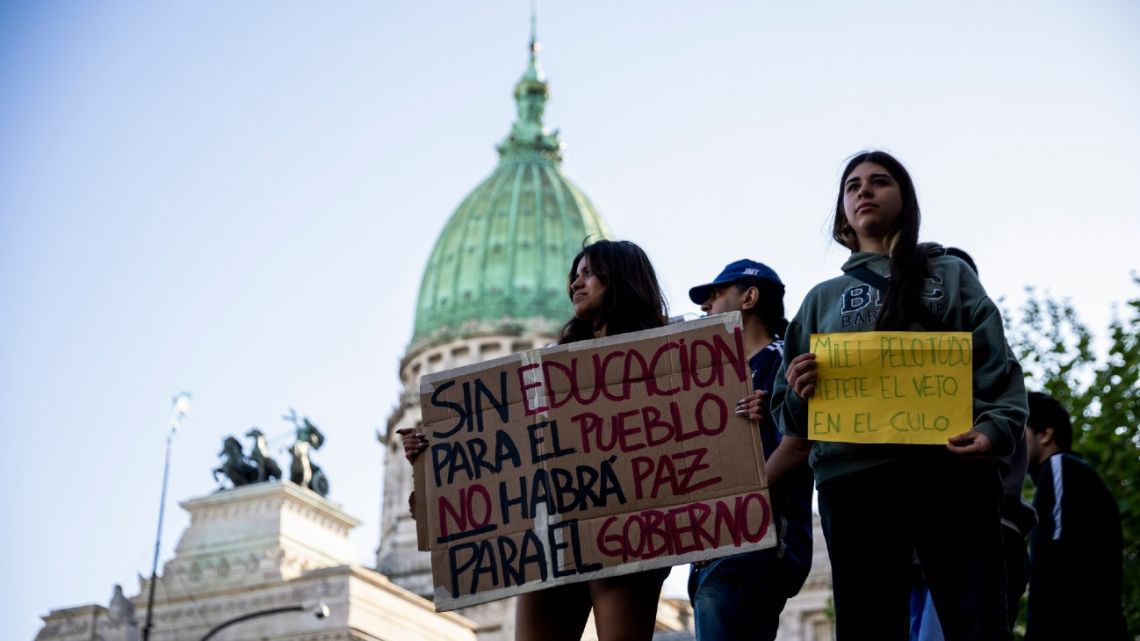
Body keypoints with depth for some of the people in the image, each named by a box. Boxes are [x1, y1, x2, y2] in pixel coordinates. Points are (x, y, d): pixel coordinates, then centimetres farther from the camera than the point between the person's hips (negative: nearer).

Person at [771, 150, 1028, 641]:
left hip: (950, 471, -2)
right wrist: (800, 393, -6)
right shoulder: (823, 298, 23)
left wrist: (996, 429, -14)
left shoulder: (949, 275, 20)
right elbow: (789, 415, 19)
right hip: (851, 480, 2)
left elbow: (997, 365, 7)